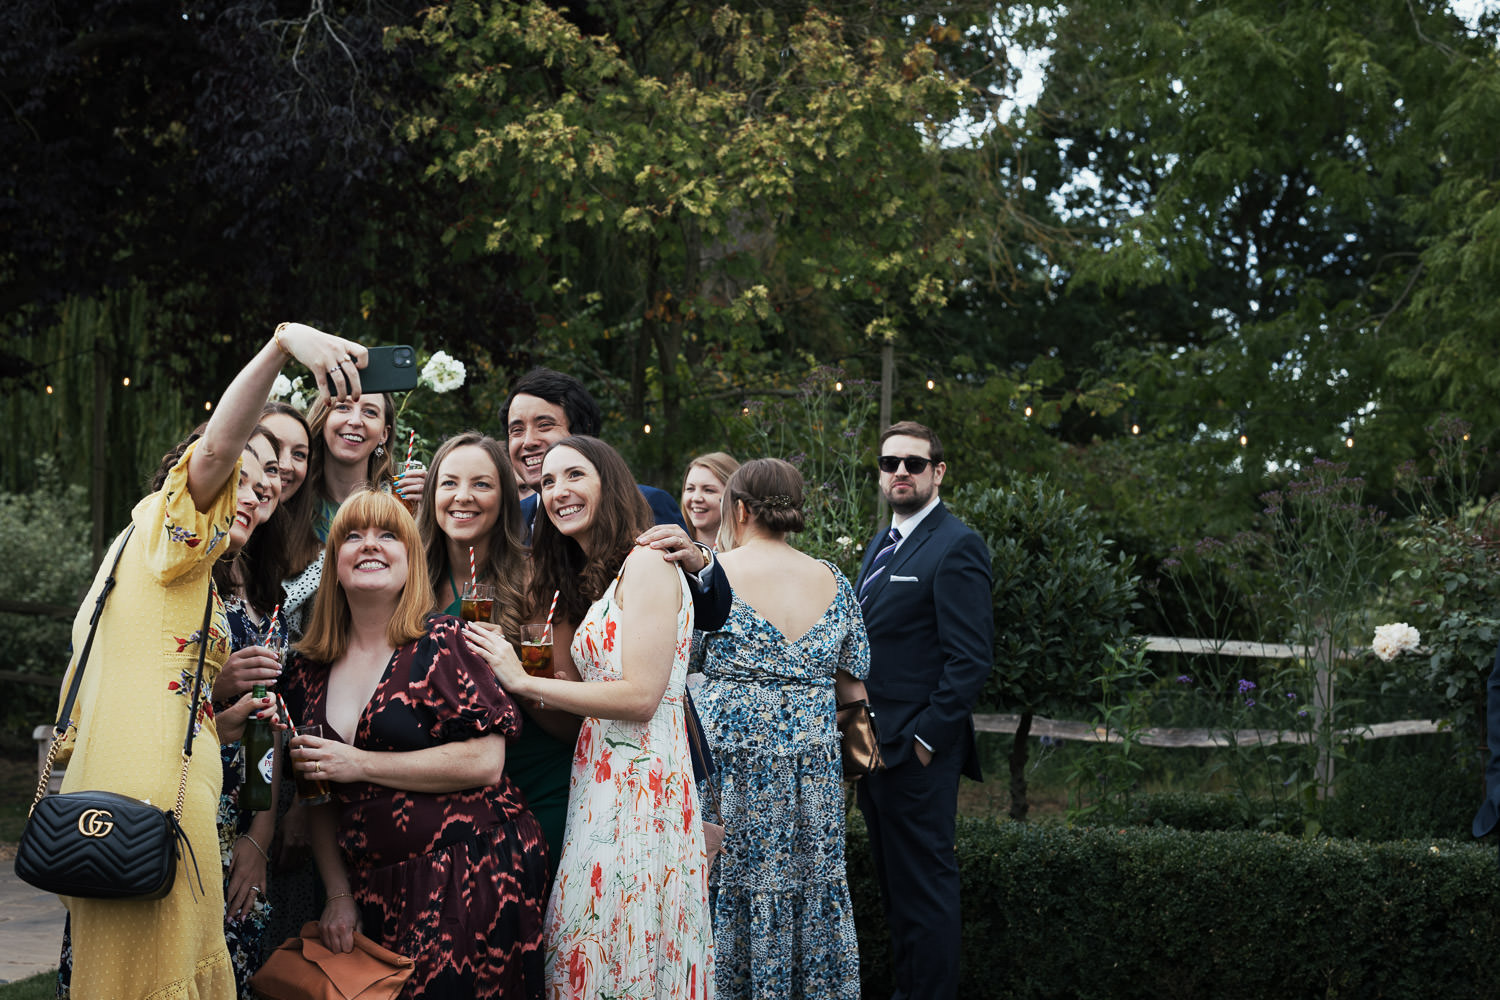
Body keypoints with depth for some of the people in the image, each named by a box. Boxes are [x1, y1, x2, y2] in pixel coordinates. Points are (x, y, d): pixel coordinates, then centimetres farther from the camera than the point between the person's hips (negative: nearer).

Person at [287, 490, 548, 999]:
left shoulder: (440, 643, -5)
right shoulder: (311, 667, 10)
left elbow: (485, 762, -14)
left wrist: (361, 764, -13)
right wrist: (338, 894, 7)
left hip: (468, 869, -4)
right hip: (374, 888, 5)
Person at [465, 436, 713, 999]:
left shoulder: (645, 563, -9)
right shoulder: (594, 578, 20)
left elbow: (640, 696, -17)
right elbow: (601, 692, 12)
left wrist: (522, 681, -11)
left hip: (640, 779, -9)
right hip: (600, 781, 9)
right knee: (590, 954, 8)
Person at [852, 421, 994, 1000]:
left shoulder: (956, 548, -12)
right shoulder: (880, 546, 16)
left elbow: (970, 659, -17)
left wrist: (926, 740, -18)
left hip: (916, 752, -9)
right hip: (875, 749, 9)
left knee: (924, 886, -2)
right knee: (894, 886, 16)